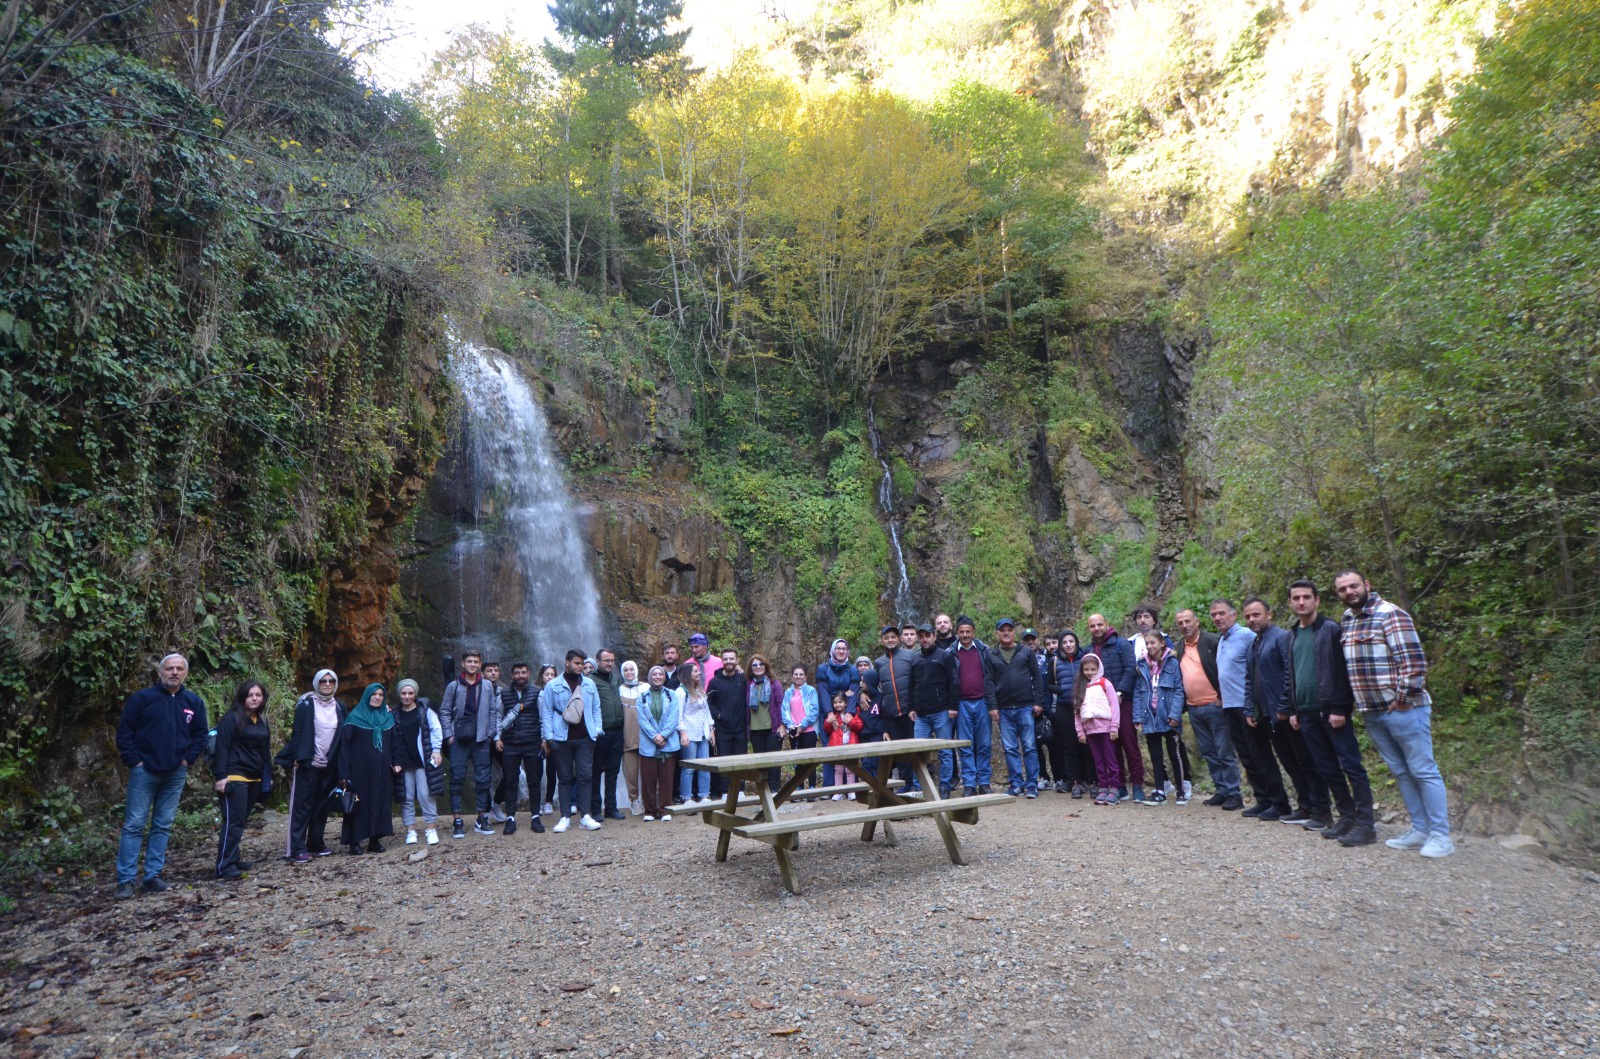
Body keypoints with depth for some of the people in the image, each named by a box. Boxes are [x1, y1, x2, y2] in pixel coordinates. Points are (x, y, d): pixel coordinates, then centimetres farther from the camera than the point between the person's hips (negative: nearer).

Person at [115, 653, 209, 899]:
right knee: (134, 825, -2)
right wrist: (134, 761, -9)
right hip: (144, 771, -3)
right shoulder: (142, 698, -4)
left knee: (163, 827, 8)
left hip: (176, 774, 4)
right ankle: (126, 880, 5)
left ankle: (152, 877, 16)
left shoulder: (194, 702, 6)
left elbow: (200, 735, 12)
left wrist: (188, 759, 2)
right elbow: (124, 732, -4)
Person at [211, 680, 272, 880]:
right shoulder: (231, 718, -8)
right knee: (233, 821, -10)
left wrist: (268, 776, 17)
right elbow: (222, 748, -13)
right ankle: (224, 866, -8)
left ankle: (233, 860, 19)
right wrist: (221, 775, -20)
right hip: (234, 777, -7)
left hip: (254, 779, 8)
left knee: (241, 820, 12)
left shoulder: (261, 720, 15)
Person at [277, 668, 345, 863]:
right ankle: (297, 849, 0)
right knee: (302, 805, -3)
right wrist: (297, 758, -15)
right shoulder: (306, 704, -5)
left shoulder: (339, 707, 9)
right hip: (307, 763, -5)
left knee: (321, 805, 10)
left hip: (328, 765, 5)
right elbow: (298, 732, -9)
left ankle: (316, 844, 19)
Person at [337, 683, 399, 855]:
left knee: (381, 802, 3)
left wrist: (396, 762, 1)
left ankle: (375, 839, 11)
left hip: (383, 770, 4)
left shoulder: (388, 717, 12)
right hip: (361, 769, -4)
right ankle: (354, 842, 6)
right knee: (360, 804, -1)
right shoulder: (354, 717, -1)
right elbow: (345, 744, -6)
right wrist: (343, 772, -12)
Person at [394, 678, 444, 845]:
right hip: (404, 761, 2)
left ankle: (431, 828, 5)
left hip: (423, 759, -2)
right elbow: (393, 739, 12)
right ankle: (410, 830, 11)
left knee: (425, 794, -4)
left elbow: (436, 729, 0)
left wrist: (436, 750, -7)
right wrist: (395, 761, 3)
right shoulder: (395, 714, 9)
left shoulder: (425, 710, 2)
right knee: (407, 796, 3)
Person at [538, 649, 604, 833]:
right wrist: (549, 737, -6)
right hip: (562, 739, -2)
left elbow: (596, 708, 14)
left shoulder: (589, 684, 9)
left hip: (585, 738, 2)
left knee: (585, 776, -1)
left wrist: (597, 730, 4)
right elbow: (546, 713, 0)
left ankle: (586, 817, 2)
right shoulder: (553, 686, 1)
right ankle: (565, 817, 11)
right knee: (565, 778, 5)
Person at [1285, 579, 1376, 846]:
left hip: (1332, 711, -7)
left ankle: (1365, 824, -1)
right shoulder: (1292, 636, 15)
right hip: (1307, 714, 7)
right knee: (1327, 769, 10)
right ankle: (1347, 816, 19)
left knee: (1351, 766, -4)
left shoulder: (1331, 629, -5)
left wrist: (1339, 708, -16)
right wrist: (1294, 710, 16)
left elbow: (1342, 671, -11)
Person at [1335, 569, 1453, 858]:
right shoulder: (1346, 620, 12)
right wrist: (1359, 704, 16)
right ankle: (1420, 830, 21)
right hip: (1372, 713, 8)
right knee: (1401, 772, 13)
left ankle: (1440, 836, 7)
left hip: (1402, 709, -8)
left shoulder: (1390, 614, -12)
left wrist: (1403, 699, -17)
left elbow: (1414, 661, -18)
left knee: (1423, 771, 0)